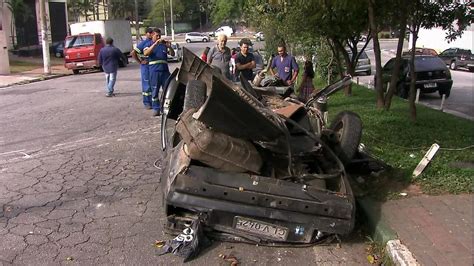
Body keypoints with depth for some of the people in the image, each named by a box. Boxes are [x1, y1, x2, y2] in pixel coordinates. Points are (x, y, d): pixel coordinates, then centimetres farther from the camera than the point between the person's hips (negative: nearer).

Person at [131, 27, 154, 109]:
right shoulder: (143, 43, -6)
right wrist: (140, 62, -10)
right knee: (146, 85, 0)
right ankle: (147, 103, 8)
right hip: (146, 66, -5)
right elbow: (133, 53, -10)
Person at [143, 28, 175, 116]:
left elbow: (172, 54, 6)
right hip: (154, 70, -2)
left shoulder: (164, 44, 13)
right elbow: (145, 53, -14)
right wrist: (155, 43, -21)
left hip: (165, 69, 2)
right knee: (155, 90, 2)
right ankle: (156, 109, 8)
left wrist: (169, 47, -14)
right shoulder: (149, 44, 6)